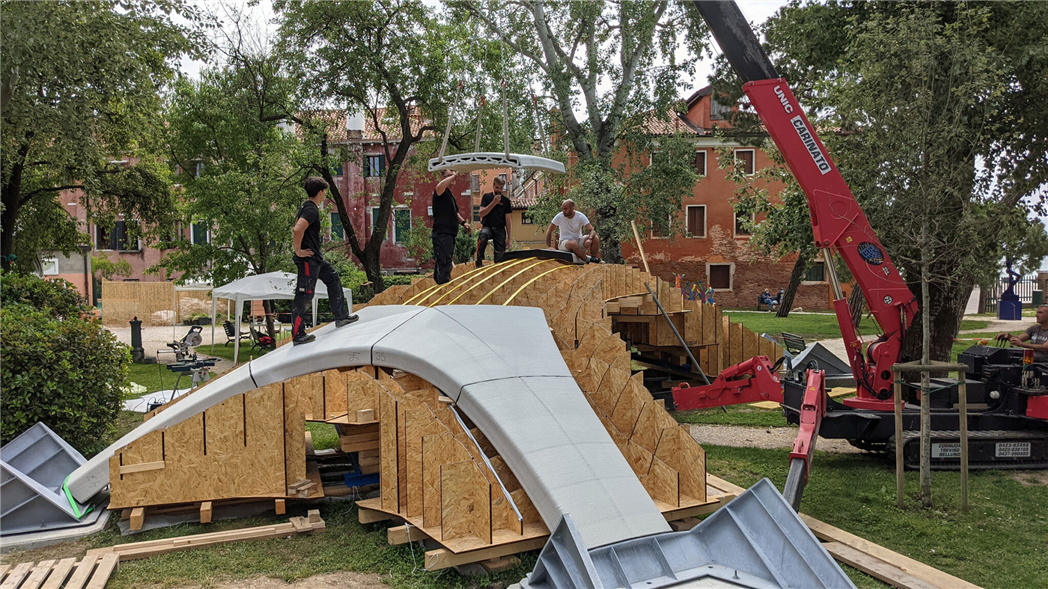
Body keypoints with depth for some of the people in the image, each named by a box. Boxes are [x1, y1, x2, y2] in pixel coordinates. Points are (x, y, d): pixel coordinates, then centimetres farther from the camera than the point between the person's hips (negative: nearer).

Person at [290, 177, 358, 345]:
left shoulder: (307, 207, 12)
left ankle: (341, 316, 30)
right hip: (308, 259, -11)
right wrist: (298, 251, -23)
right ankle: (297, 335, 1)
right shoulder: (311, 210, -19)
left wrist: (298, 247, 20)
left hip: (316, 257, 11)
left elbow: (296, 229, 24)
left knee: (333, 278, 22)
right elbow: (298, 230, -34)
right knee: (304, 296, -6)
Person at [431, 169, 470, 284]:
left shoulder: (451, 195, 23)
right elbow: (440, 186, -33)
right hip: (442, 233, -10)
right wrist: (454, 176, -21)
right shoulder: (442, 192, -6)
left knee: (444, 262, 15)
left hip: (450, 233, 10)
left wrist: (463, 222, 17)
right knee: (444, 262, -15)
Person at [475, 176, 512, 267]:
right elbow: (481, 214, -7)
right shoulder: (487, 197, 5)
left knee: (500, 255, -12)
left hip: (500, 229, 2)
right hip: (487, 226, -2)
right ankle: (479, 262, -35)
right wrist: (494, 202, -15)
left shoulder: (506, 200, 6)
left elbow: (507, 220, 7)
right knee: (483, 235, -37)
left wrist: (509, 238, 1)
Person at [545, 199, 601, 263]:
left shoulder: (580, 216, -9)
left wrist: (589, 239, -37)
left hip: (578, 241, 2)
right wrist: (548, 246, -13)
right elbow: (549, 231, -3)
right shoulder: (559, 216, -10)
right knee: (573, 243, -39)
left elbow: (592, 230, -14)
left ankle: (593, 258, -10)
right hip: (565, 241, -2)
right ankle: (587, 260, -23)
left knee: (595, 238, -23)